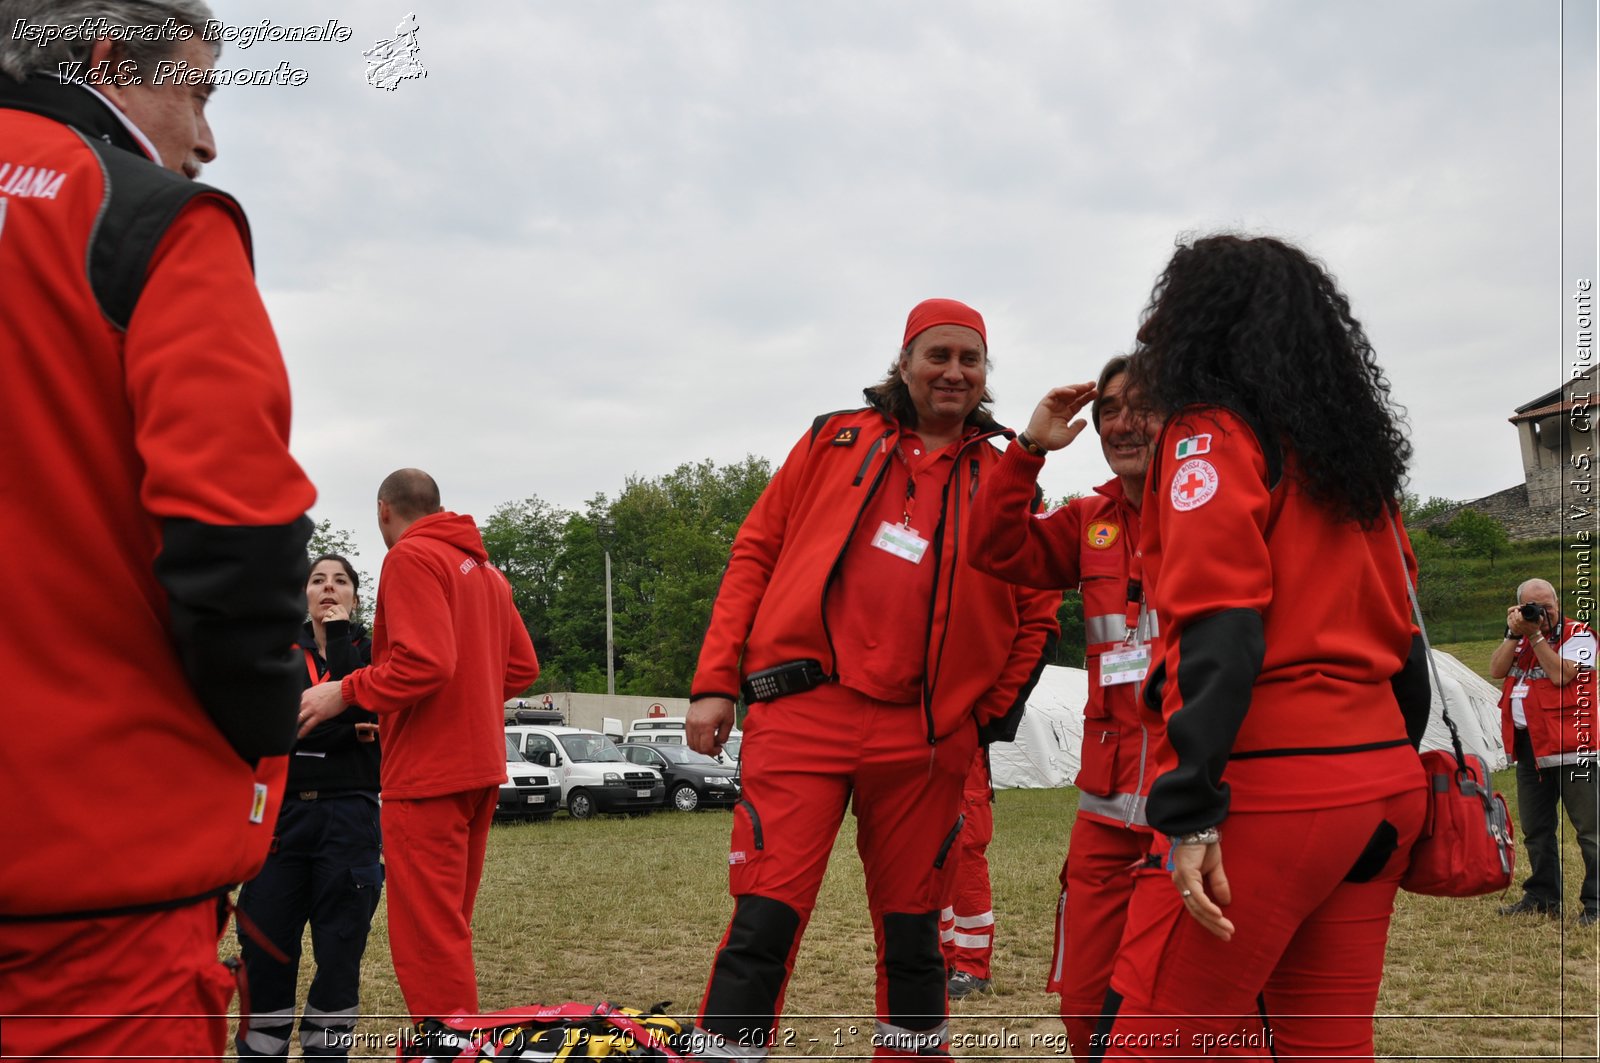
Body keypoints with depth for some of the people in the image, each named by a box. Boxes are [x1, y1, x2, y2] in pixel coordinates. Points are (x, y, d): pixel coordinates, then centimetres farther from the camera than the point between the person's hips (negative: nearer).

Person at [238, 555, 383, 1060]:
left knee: (340, 947, 2)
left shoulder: (369, 650, 9)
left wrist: (339, 633, -6)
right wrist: (347, 733, -14)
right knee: (265, 948, -1)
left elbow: (359, 705, -12)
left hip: (349, 817, -1)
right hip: (281, 813, 1)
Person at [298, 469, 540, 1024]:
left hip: (426, 773, -9)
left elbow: (425, 662, -21)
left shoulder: (411, 557, -9)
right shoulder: (485, 569, 18)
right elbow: (522, 667, 15)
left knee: (427, 935, -6)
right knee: (449, 927, 17)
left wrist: (346, 691, -11)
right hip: (479, 767, 9)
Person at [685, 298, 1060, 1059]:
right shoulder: (837, 440, 8)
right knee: (763, 925, -7)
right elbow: (755, 554, 8)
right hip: (803, 712, -1)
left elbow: (1037, 615, 14)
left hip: (924, 737, 2)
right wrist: (715, 682, 1)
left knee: (911, 934, 12)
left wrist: (989, 714, 3)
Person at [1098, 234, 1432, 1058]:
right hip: (1382, 784, 8)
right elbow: (1401, 634, 18)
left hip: (1269, 790, -8)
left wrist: (1189, 810, -21)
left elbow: (1220, 633, -17)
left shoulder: (1209, 435, -4)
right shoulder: (1351, 447, 18)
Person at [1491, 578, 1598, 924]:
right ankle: (1543, 895, 24)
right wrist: (1514, 633, -4)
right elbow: (1496, 670, 4)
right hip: (1528, 746, 7)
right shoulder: (1519, 637, 17)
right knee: (1535, 829, 14)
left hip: (1568, 747, -7)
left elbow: (1561, 674, -17)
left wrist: (1535, 635, -12)